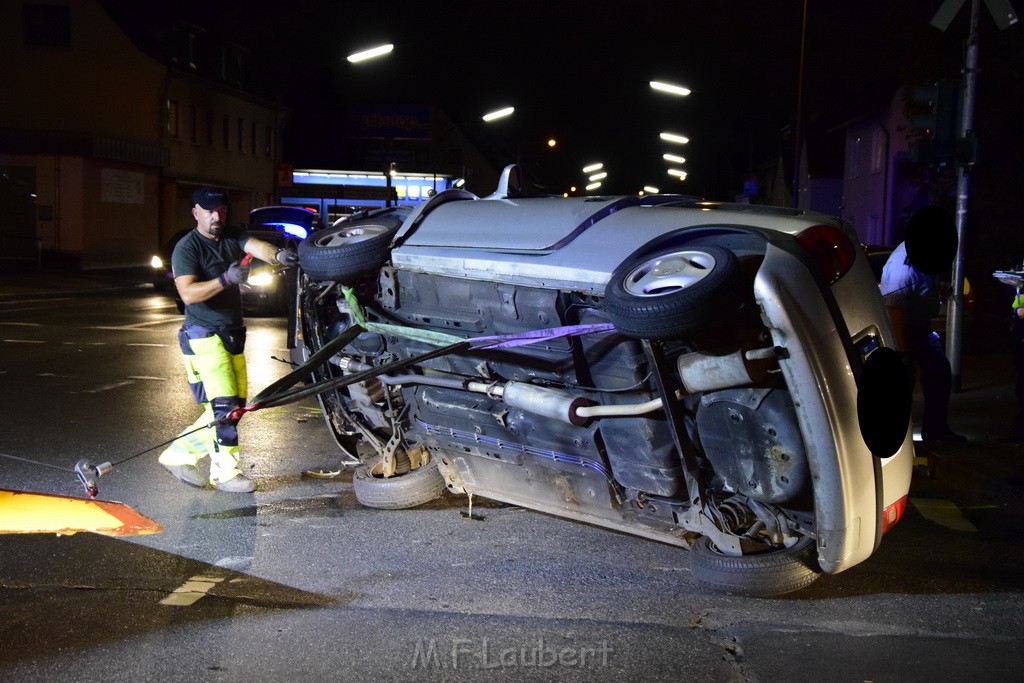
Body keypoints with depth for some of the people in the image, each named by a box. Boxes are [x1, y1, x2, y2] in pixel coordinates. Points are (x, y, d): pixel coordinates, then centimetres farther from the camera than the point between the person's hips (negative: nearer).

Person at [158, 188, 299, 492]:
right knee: (223, 405, -11)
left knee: (235, 404, 11)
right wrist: (226, 279, -36)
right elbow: (188, 293, -23)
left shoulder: (233, 236, 7)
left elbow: (257, 246, -14)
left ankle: (179, 453, 21)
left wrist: (277, 255, -36)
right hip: (204, 335, -7)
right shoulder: (187, 248, -10)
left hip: (232, 334, 8)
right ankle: (225, 472, 1)